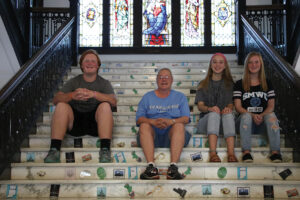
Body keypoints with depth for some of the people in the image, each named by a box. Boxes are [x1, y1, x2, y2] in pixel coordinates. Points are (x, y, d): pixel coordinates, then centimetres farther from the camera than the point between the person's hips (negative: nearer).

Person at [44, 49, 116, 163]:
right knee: (61, 105, -24)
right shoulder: (73, 82, 14)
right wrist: (72, 95, -23)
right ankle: (54, 150, -30)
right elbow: (56, 100, -1)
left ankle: (105, 150, -35)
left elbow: (113, 101, -8)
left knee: (105, 105, -27)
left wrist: (94, 94, -25)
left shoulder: (104, 83, 12)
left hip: (95, 121, -1)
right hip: (75, 121, 1)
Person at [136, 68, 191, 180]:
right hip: (152, 134, 1)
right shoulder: (147, 97, 20)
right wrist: (153, 122, -17)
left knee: (179, 125, -31)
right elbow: (139, 119, 5)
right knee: (144, 125, -30)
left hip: (171, 134, 0)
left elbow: (186, 119, 4)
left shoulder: (180, 97, 19)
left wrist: (171, 121, -18)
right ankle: (151, 166, -43)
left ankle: (173, 166, -44)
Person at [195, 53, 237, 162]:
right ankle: (213, 153, -53)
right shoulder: (203, 84, 16)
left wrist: (228, 108, -20)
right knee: (214, 113, -35)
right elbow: (200, 106, 3)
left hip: (224, 122, 1)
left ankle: (231, 153, -51)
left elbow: (231, 104, 6)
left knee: (228, 114, -34)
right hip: (206, 119, 0)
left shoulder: (229, 84, 19)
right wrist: (209, 108, -22)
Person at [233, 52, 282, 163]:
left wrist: (262, 115, -14)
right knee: (246, 115, -35)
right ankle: (246, 152, -43)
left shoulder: (267, 84, 17)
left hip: (262, 121, 1)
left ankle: (275, 151, -39)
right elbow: (238, 107, 0)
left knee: (271, 115, -31)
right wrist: (253, 116, -17)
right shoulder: (240, 84, 10)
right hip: (246, 119, -1)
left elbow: (271, 105, 8)